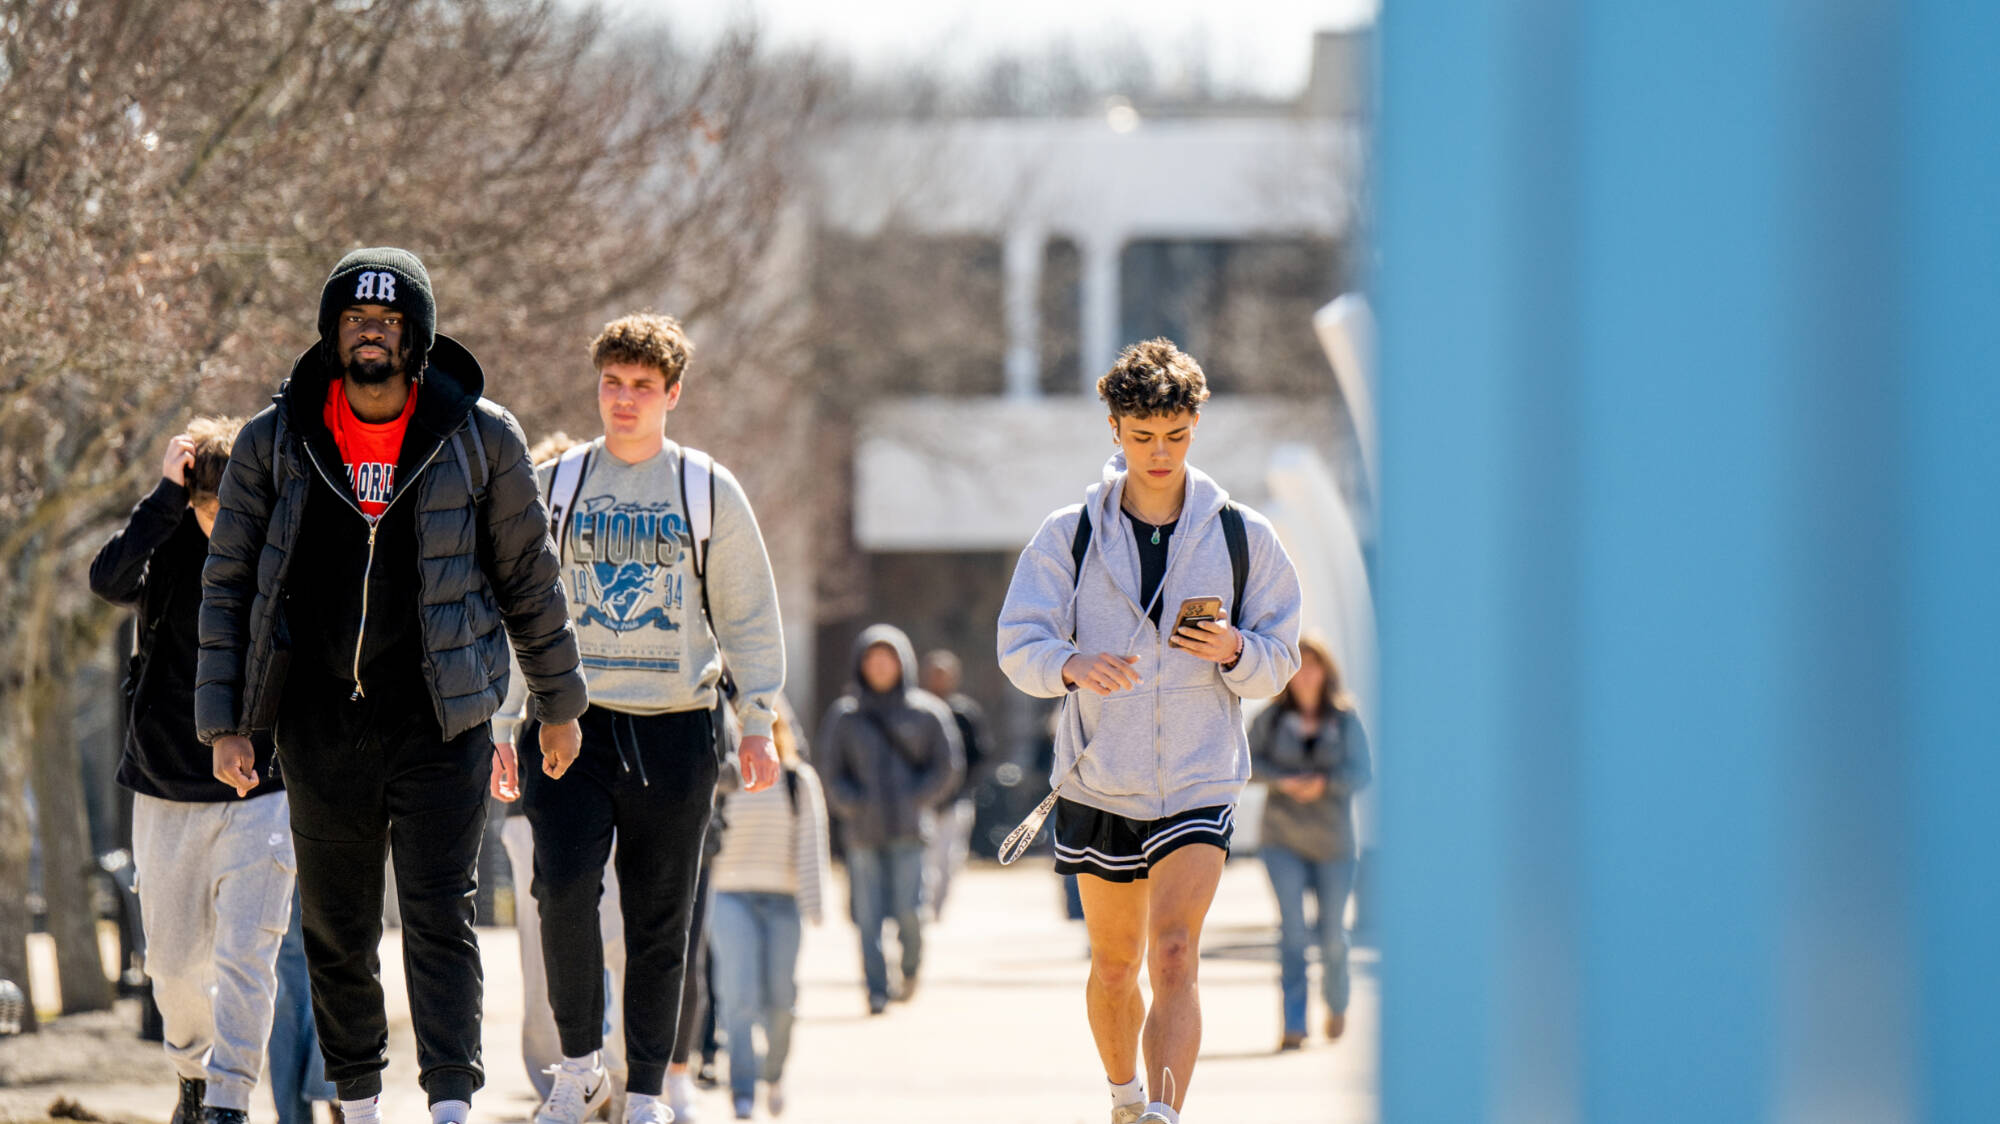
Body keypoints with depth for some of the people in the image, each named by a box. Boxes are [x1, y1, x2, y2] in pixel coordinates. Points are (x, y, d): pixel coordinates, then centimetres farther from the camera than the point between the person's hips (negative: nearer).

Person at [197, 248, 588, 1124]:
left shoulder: (480, 438, 0)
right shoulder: (273, 443, 2)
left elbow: (527, 575, 10)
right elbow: (227, 584, 6)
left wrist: (558, 703, 15)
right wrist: (223, 721, 0)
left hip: (439, 723, -2)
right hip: (321, 725, 2)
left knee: (440, 916, -12)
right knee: (337, 932, 8)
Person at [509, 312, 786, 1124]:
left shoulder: (710, 492, 6)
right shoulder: (554, 487, 8)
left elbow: (749, 615, 9)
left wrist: (757, 722, 1)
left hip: (675, 728, 0)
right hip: (571, 721, 0)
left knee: (661, 921, 3)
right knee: (564, 888, -18)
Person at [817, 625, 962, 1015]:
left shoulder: (927, 712, 6)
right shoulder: (844, 716, 9)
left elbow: (948, 766, 7)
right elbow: (831, 774, 9)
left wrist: (914, 801, -5)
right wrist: (855, 805, -7)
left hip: (909, 830, -1)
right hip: (862, 832, 1)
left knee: (907, 910, -9)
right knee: (869, 914, -6)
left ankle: (911, 965, 19)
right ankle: (876, 989, 0)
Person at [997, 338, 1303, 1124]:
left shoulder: (1242, 536, 0)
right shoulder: (1067, 536, 0)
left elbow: (1280, 662, 6)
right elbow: (1018, 646, -6)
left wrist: (1235, 653, -18)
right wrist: (1073, 665, -29)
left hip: (1199, 784, -2)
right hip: (1099, 779, 2)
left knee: (1174, 954, -19)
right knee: (1114, 963, 14)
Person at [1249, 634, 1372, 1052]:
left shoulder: (1345, 719, 0)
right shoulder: (1273, 717, 2)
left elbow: (1361, 773, -5)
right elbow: (1248, 761, 2)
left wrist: (1325, 783, -24)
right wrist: (1281, 781, -16)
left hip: (1333, 841, 0)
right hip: (1283, 840, 0)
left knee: (1333, 932, 6)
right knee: (1292, 926, -13)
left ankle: (1337, 1003, 35)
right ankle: (1294, 1025, -17)